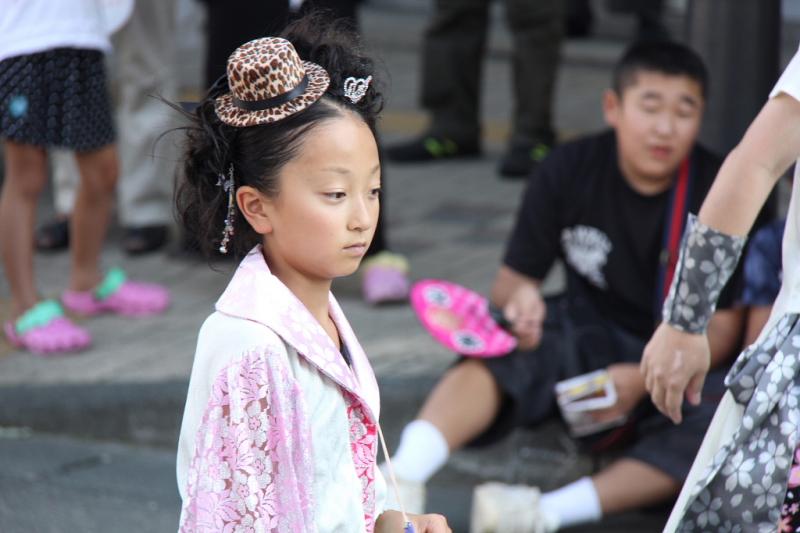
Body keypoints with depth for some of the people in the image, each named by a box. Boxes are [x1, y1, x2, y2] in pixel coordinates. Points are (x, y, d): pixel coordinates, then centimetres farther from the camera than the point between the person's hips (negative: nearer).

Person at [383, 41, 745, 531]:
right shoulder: (569, 172, -6)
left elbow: (722, 326, -10)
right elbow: (511, 280, 0)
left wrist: (645, 380, -26)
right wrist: (521, 299, -27)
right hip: (592, 334, 2)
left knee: (724, 428, -34)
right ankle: (405, 479, -51)